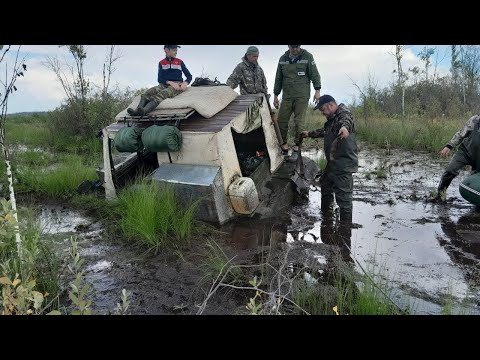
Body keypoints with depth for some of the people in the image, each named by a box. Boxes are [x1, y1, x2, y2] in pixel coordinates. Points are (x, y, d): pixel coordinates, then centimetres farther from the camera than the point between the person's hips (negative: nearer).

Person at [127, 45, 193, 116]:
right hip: (164, 85, 3)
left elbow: (189, 76, 11)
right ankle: (137, 110, -49)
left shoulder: (180, 62, 12)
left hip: (177, 85, -3)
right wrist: (170, 82, -15)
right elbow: (160, 79, 4)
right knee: (150, 91, -28)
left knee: (163, 93, -35)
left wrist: (185, 83, -12)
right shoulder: (161, 63, 14)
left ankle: (144, 111, -59)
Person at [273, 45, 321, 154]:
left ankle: (297, 144, 4)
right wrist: (275, 95, 15)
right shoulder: (283, 59, 11)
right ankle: (283, 143, 12)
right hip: (287, 96, 3)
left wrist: (317, 90, -7)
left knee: (299, 121, -6)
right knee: (281, 120, -1)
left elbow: (314, 74, 1)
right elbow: (278, 79, 16)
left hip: (302, 96, -3)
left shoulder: (307, 56, 1)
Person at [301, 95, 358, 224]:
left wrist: (344, 127, -59)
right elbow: (323, 131, 39)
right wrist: (309, 134, 49)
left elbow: (346, 119, -37)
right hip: (333, 163, 11)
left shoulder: (343, 112, -12)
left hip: (344, 164, -11)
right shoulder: (331, 119, 19)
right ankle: (326, 214, 47)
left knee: (343, 196, -11)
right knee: (325, 183, 28)